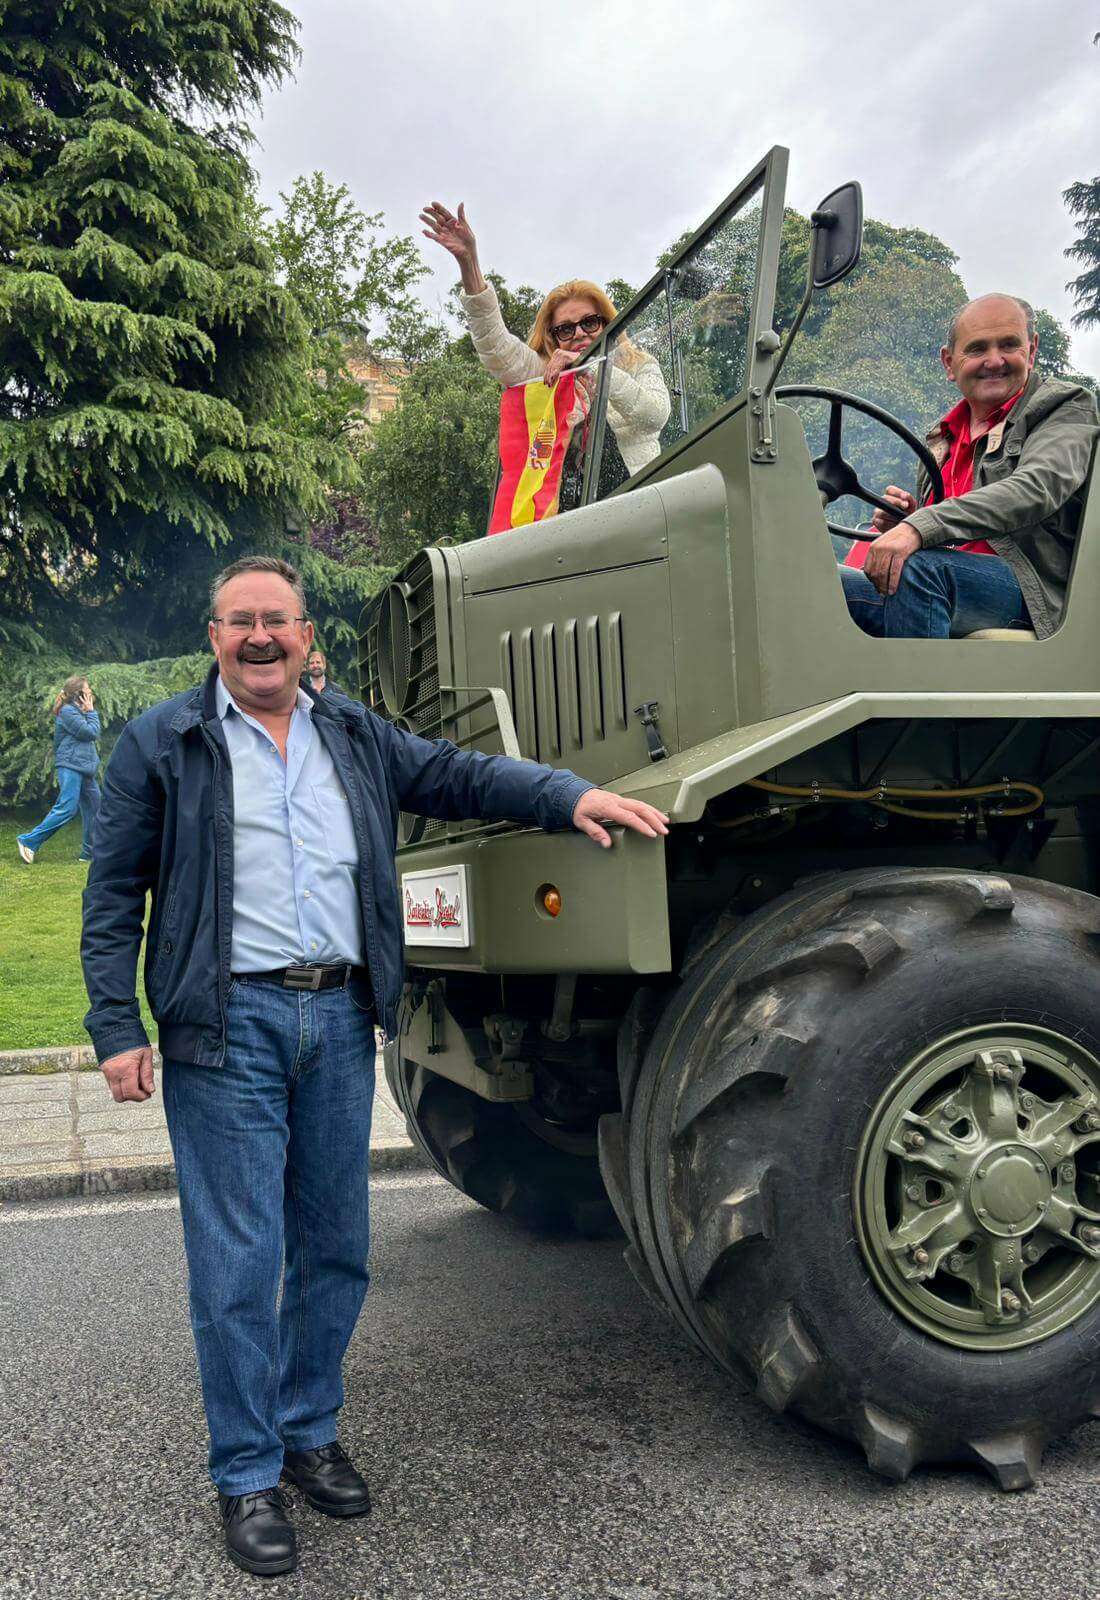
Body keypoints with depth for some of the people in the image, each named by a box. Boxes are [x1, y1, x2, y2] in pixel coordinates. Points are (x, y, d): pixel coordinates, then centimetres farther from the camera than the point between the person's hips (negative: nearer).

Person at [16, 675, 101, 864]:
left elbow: (94, 734, 17)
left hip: (84, 770, 10)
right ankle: (29, 841, -9)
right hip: (70, 766, -10)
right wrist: (91, 712, -4)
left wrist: (89, 712, 10)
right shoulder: (67, 712, -11)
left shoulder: (79, 711, 18)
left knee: (94, 808, 7)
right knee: (67, 809, -15)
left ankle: (89, 852, 13)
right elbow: (91, 733, -14)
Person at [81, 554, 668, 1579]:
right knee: (238, 1261, 0)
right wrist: (117, 1029, -6)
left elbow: (462, 776, 10)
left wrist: (572, 796, -6)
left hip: (340, 1016, 4)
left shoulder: (358, 739, 14)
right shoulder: (160, 746, 2)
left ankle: (308, 1429, 34)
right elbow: (113, 899, 1)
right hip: (228, 1025, -4)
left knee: (336, 1248, 14)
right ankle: (246, 1476, 17)